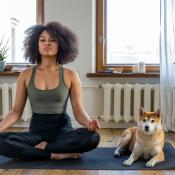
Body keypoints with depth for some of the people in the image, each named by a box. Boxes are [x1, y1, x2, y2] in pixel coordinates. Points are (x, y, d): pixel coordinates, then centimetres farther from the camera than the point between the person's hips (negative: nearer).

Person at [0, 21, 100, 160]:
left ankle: (44, 147, -15)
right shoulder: (26, 75, 2)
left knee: (92, 137, -32)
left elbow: (79, 111, -3)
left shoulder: (70, 75, -1)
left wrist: (89, 123, -26)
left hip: (63, 130, -1)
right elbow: (16, 111, 4)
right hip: (36, 130, 1)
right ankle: (56, 155, -21)